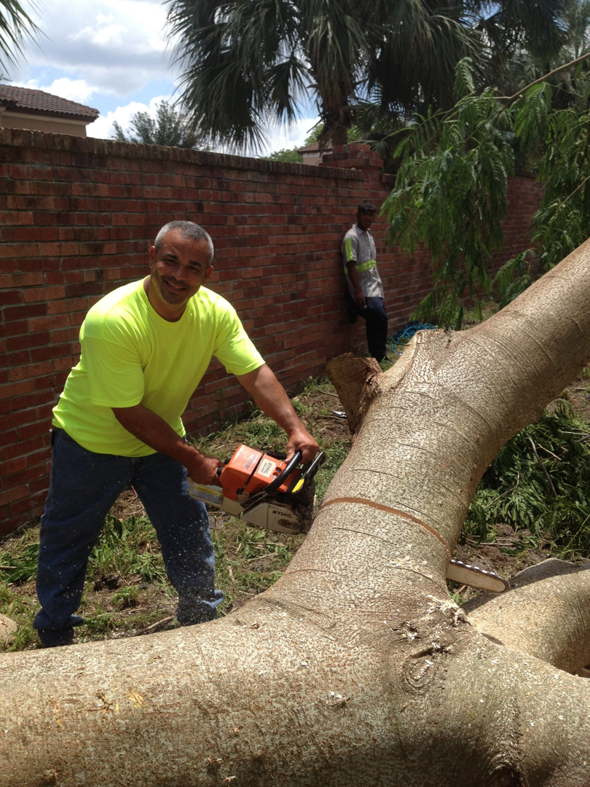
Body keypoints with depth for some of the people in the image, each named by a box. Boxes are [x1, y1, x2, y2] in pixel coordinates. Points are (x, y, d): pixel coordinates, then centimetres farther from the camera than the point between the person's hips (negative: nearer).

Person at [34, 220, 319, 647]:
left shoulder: (216, 312, -17)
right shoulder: (111, 320, -34)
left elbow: (256, 374, -18)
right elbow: (130, 413, -30)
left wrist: (296, 429, -33)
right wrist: (194, 460, -24)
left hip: (161, 439, 4)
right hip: (93, 442, -4)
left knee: (190, 532, 8)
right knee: (67, 540, 13)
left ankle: (201, 621, 31)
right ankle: (54, 636, 35)